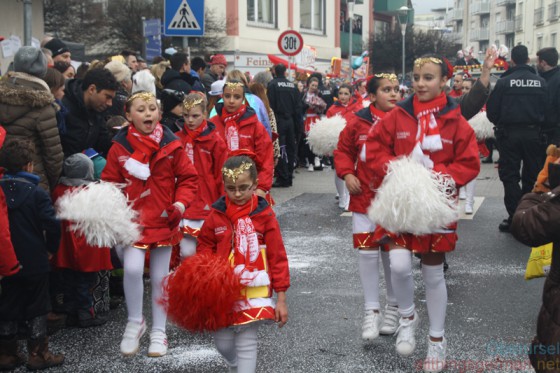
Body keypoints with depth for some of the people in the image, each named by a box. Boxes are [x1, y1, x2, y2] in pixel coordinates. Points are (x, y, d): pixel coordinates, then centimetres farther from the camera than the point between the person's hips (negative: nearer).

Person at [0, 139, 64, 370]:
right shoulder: (36, 193, -12)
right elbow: (52, 224, -20)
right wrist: (51, 249, -3)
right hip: (35, 262, -4)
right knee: (36, 309, 8)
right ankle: (38, 355, 13)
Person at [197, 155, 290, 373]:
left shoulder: (264, 215, -6)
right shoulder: (216, 215, -1)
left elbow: (277, 258, -4)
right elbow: (204, 250, 11)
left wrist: (281, 298, -4)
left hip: (254, 291, -2)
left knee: (247, 344, -1)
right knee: (222, 343, 11)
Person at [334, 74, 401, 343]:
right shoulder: (358, 121, -3)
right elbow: (343, 151, 9)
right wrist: (347, 174, -6)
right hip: (365, 196, 0)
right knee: (366, 250, 0)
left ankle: (393, 306, 28)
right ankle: (371, 310, 12)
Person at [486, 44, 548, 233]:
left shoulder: (504, 82, -8)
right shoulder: (540, 82, -2)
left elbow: (492, 110, -6)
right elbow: (547, 109, 0)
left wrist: (500, 125, 13)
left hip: (510, 134, -2)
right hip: (534, 134, 2)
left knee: (510, 175, 4)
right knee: (532, 177, 10)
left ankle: (514, 216, 0)